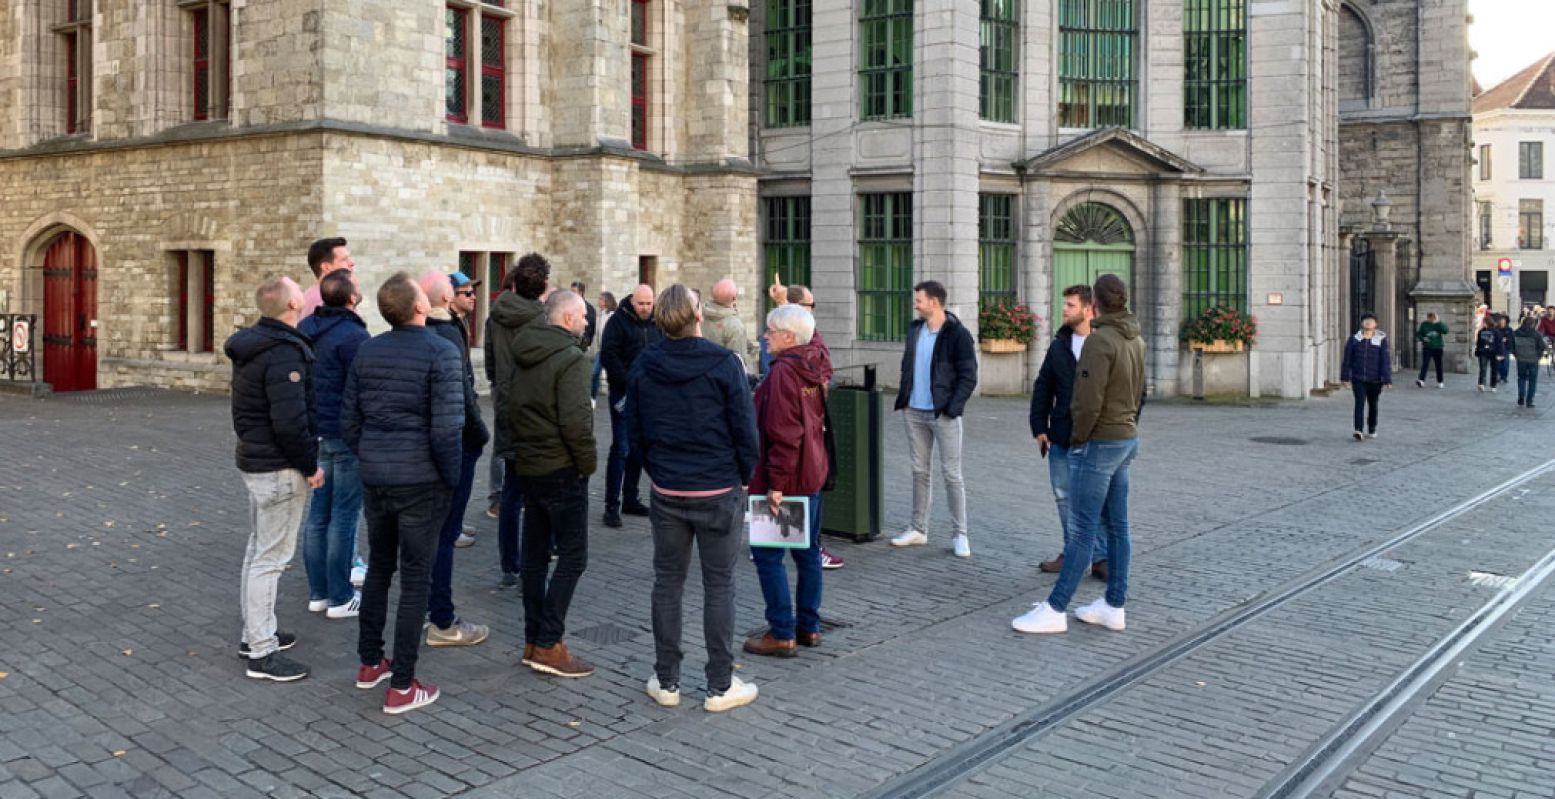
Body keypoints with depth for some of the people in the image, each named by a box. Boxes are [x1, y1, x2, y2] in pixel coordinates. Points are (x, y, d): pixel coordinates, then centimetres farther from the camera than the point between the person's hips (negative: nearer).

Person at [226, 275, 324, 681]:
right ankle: (262, 654, 3)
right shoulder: (284, 353, -22)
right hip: (280, 468, -10)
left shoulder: (251, 346, 10)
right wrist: (310, 465, -16)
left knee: (258, 551, 20)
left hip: (254, 461, 10)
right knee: (271, 559, -4)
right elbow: (290, 422, -27)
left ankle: (255, 633, 32)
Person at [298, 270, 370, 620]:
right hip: (348, 437, -8)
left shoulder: (305, 329, 8)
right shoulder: (354, 336, -17)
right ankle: (340, 598, 6)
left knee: (317, 515, 13)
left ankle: (318, 592, 21)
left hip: (315, 434, 8)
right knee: (343, 517, -1)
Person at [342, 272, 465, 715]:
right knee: (415, 580, 3)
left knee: (378, 567, 21)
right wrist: (452, 479, -7)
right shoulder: (441, 353, -15)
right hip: (421, 482, -6)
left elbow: (349, 419, 8)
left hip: (374, 479, 6)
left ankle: (369, 663, 33)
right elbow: (447, 429, -20)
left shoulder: (367, 350, 4)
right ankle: (401, 687, 8)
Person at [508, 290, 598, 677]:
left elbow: (513, 409, 17)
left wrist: (521, 449, 19)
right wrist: (588, 463, -11)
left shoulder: (524, 355, 11)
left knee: (534, 555, 13)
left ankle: (533, 640, 20)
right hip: (562, 469, -9)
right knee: (572, 556, -3)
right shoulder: (570, 359, -16)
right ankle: (549, 645, -3)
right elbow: (575, 421, -23)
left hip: (527, 466, 9)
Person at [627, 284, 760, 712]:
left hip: (666, 494, 3)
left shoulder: (643, 367, -2)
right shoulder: (723, 363, -13)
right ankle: (720, 686, 13)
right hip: (720, 492, -3)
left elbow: (634, 432, 5)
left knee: (667, 582, 13)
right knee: (719, 586, 6)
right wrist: (744, 477, 5)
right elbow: (745, 430, -10)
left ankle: (666, 681, 21)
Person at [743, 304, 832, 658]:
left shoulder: (782, 373, -20)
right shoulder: (816, 366, 4)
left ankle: (782, 634, 3)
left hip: (785, 479, -9)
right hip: (813, 475, 9)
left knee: (768, 555, 0)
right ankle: (809, 626, 25)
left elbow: (783, 433, -24)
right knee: (808, 551, 16)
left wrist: (776, 483, -22)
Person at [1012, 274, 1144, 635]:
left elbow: (1089, 402, -22)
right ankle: (1113, 606, 16)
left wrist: (1076, 439, -9)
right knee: (1116, 527, 11)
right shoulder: (1135, 340, 9)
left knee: (1082, 531, -6)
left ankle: (1054, 610, -1)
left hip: (1098, 444, -9)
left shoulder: (1099, 340, -19)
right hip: (1126, 440, 9)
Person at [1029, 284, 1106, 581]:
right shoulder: (1059, 346, 9)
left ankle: (1100, 558, 11)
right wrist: (1039, 427, 6)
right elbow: (1043, 387, 13)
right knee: (1065, 496, 11)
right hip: (1061, 439, 5)